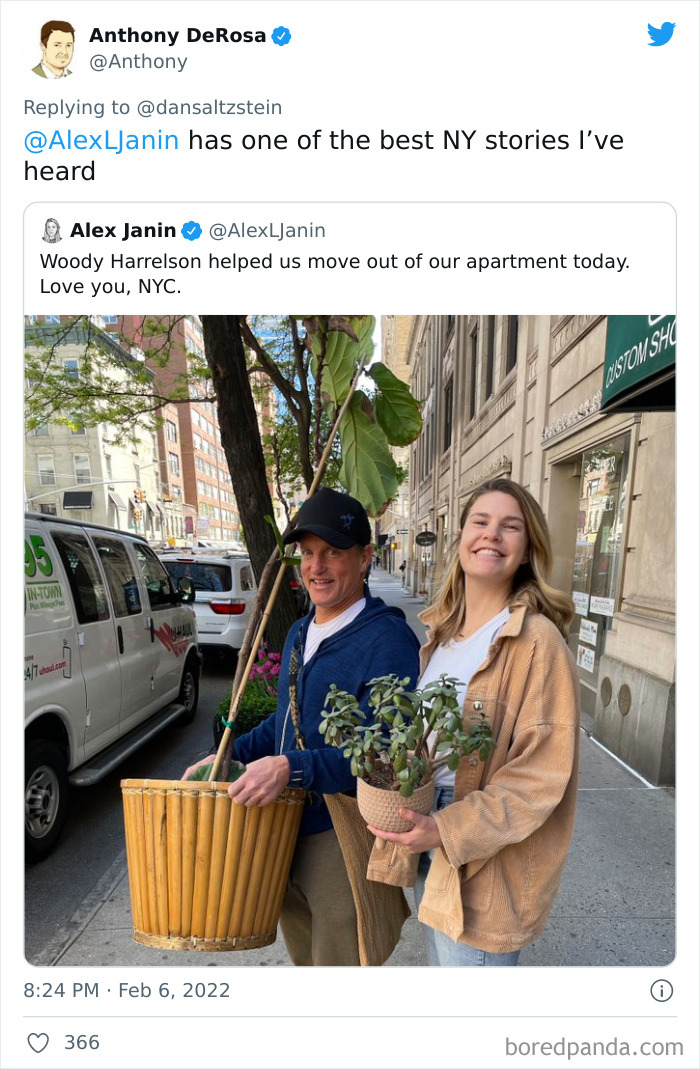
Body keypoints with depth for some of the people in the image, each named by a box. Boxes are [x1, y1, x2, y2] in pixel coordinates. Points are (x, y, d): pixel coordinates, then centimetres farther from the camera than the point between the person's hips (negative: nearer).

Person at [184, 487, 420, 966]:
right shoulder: (300, 632, 6)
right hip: (286, 830, 8)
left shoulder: (389, 640, -23)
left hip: (344, 837, -8)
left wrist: (290, 768, -34)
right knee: (301, 953, 28)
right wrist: (228, 756, 7)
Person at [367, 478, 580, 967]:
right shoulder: (442, 632, 2)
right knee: (439, 961, 26)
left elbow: (543, 771, -20)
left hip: (489, 860, -6)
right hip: (425, 834, 7)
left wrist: (449, 830, -23)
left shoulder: (538, 640, -20)